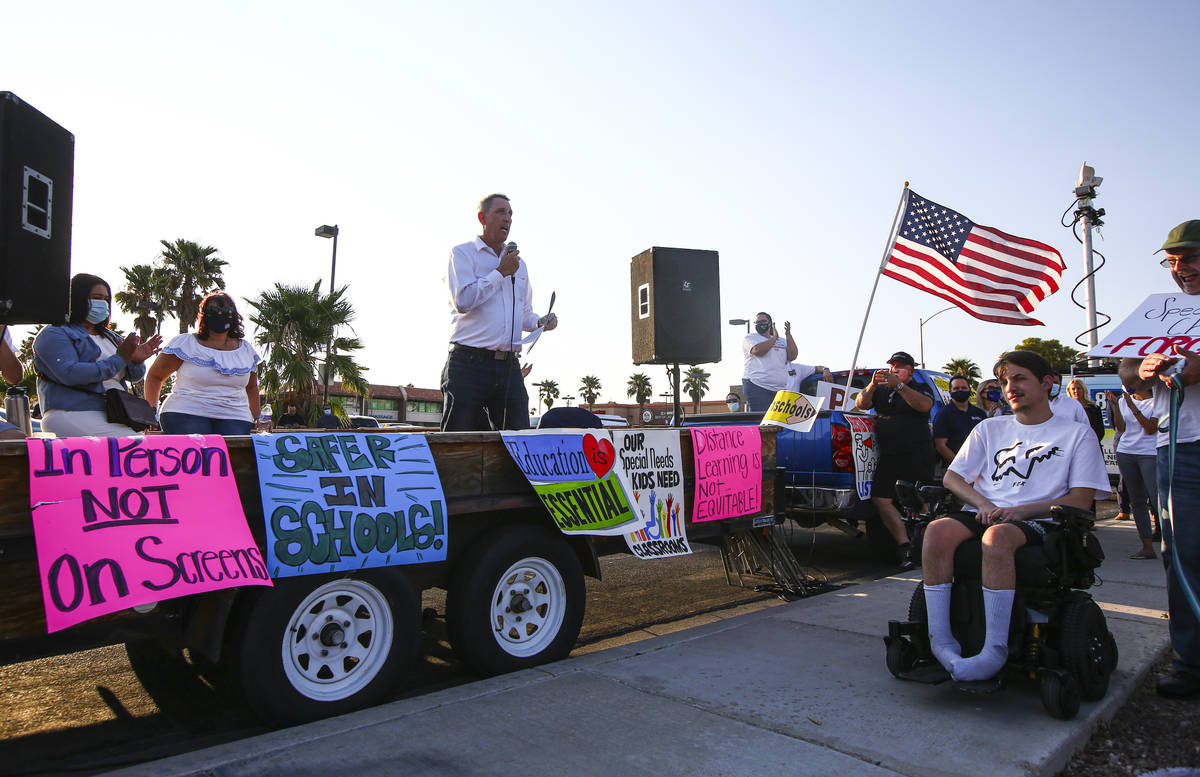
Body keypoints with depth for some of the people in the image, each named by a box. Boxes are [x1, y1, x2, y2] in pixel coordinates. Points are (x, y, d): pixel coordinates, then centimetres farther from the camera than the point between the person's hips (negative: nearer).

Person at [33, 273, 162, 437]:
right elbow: (69, 374, -16)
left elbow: (134, 375, 22)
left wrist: (136, 360, -3)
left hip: (112, 417, 7)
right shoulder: (54, 334, 2)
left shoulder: (108, 336, 24)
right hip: (74, 415, -7)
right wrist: (119, 359, -16)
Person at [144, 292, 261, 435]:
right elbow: (155, 376, 13)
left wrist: (255, 419, 20)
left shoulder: (246, 349, 16)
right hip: (186, 414, -2)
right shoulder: (184, 343, 6)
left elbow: (251, 387, 28)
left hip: (234, 418, 3)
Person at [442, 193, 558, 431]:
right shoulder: (463, 253, 4)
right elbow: (463, 301, -12)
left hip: (509, 366, 5)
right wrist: (501, 273, -5)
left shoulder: (518, 264, 22)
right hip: (469, 364, -5)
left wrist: (540, 322, 6)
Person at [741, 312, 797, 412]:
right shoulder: (750, 337, 7)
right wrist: (774, 337, -2)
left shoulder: (781, 340, 20)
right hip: (757, 386, -5)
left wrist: (788, 334, 1)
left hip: (780, 388, 5)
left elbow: (792, 356, 5)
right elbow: (758, 350, -14)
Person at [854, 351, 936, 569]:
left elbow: (925, 405, -13)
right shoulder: (881, 391, 21)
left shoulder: (921, 388, 8)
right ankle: (905, 547, -11)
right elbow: (861, 404, 7)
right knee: (880, 498, -11)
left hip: (917, 456, -3)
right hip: (888, 457, 4)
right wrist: (872, 385, -10)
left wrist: (898, 385, -22)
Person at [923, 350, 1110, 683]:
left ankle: (995, 649, -36)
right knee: (938, 530, -32)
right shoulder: (990, 429, 23)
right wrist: (983, 505, -5)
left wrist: (1022, 510, -14)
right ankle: (940, 640, -32)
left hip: (1037, 521, -3)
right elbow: (952, 477, 16)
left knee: (997, 536, -40)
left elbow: (1081, 500, 2)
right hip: (983, 513, 3)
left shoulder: (1076, 434, 13)